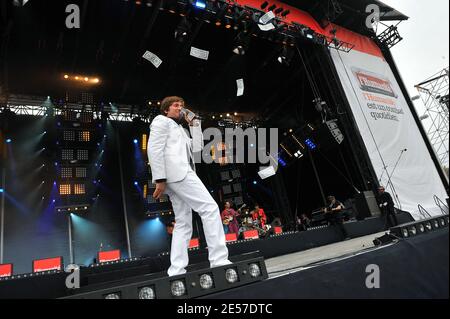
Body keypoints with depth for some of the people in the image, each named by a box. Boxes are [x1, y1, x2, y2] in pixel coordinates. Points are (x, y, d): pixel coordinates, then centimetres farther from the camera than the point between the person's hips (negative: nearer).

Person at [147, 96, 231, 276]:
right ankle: (219, 260, -17)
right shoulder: (161, 121, 9)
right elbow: (154, 149, -6)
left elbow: (197, 147, 24)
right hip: (177, 173, -10)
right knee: (210, 208, -16)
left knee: (183, 223, 3)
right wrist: (160, 179, -16)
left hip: (179, 175, 10)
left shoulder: (179, 129, 34)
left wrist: (194, 123, 22)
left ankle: (176, 271, 2)